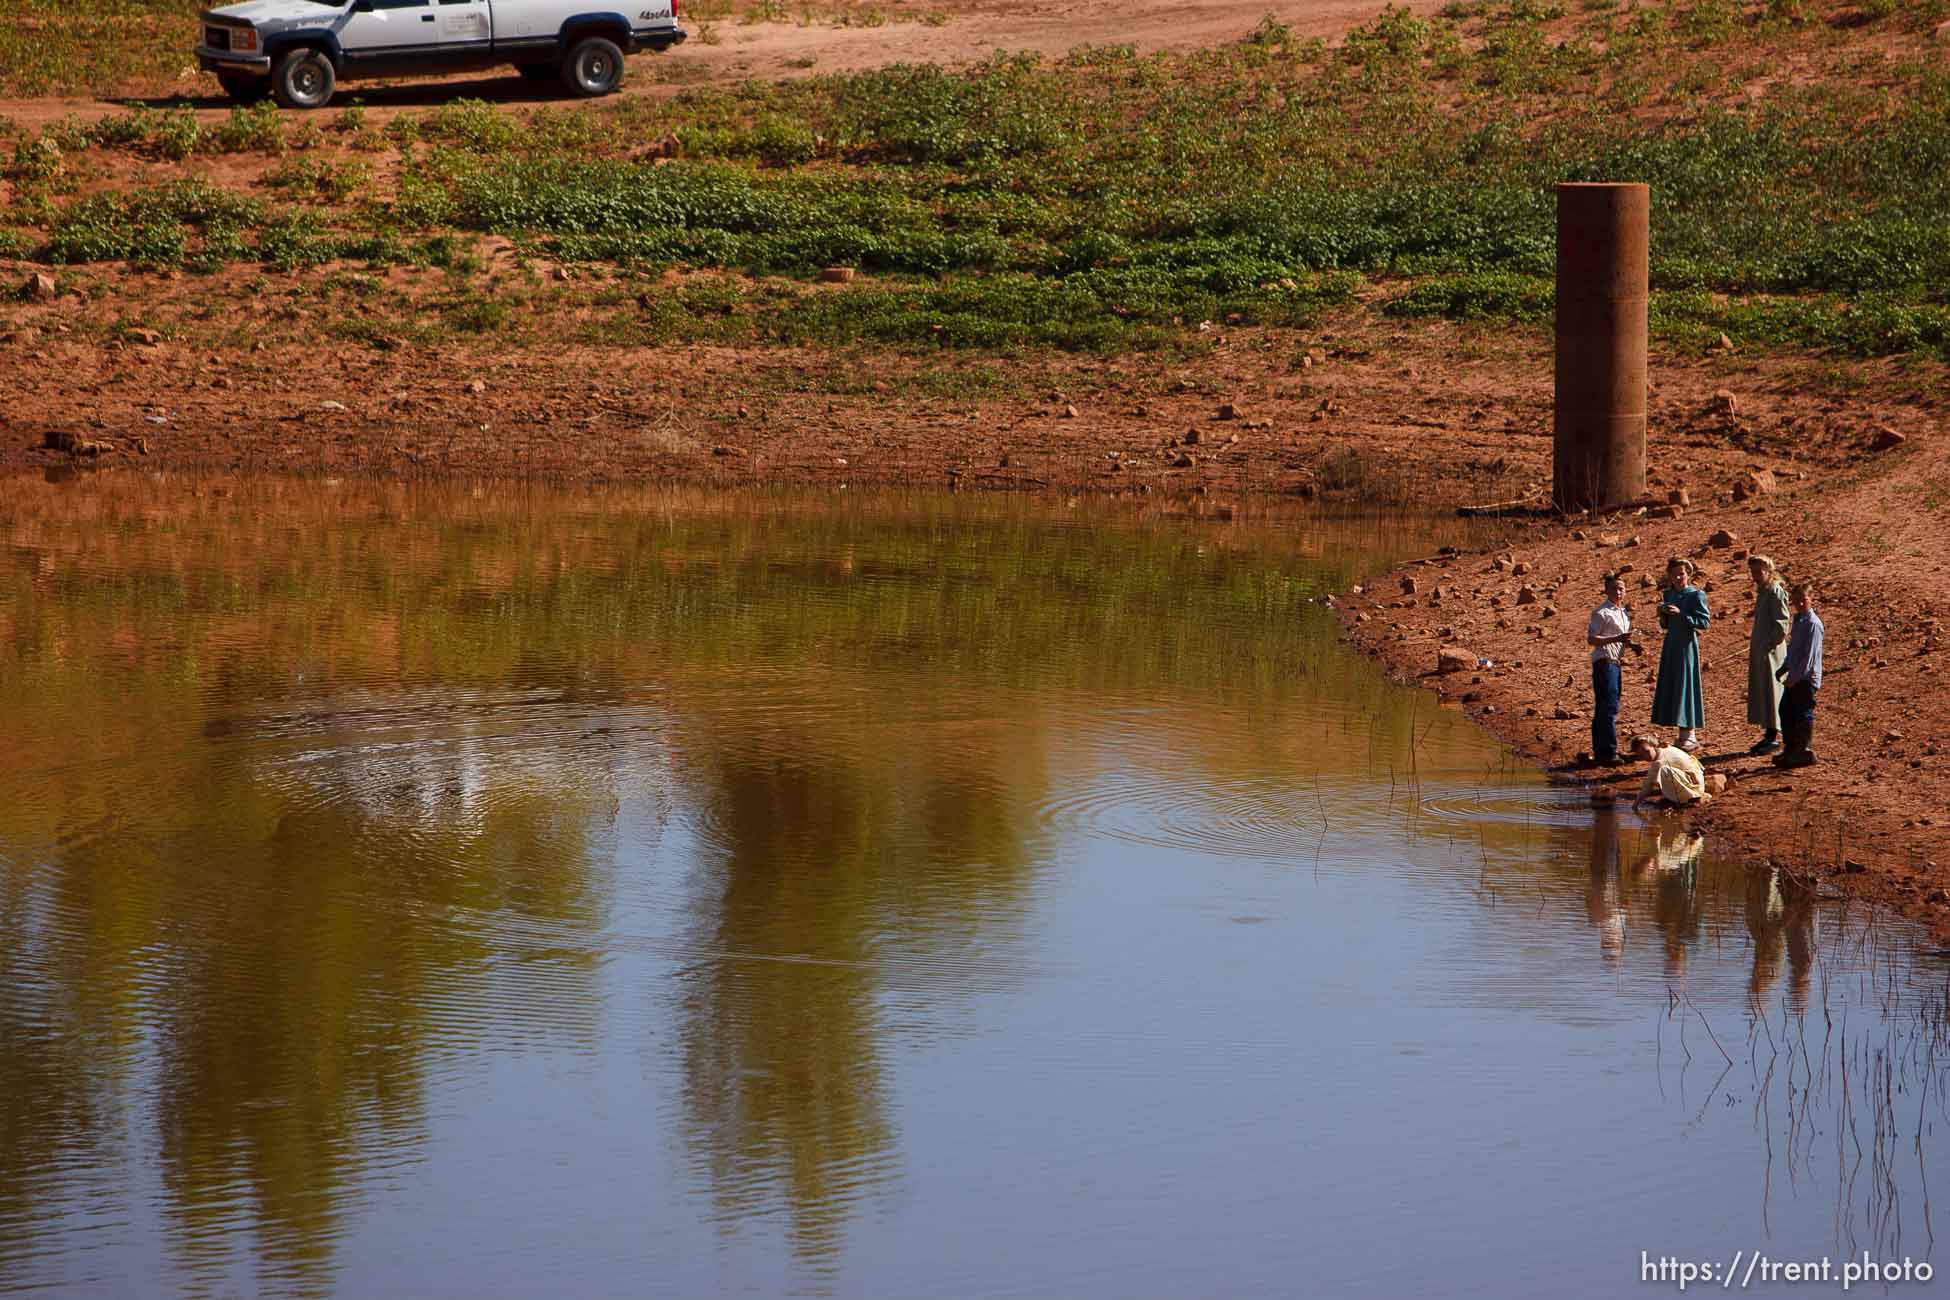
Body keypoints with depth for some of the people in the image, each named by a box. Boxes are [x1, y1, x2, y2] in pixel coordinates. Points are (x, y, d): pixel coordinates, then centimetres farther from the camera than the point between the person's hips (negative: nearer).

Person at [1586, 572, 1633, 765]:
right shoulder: (1602, 613, -12)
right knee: (1609, 707, -13)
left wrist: (1630, 643, 10)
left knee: (1602, 709, 13)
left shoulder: (1624, 612, 15)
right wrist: (1617, 638, -26)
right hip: (1604, 662, -9)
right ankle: (1608, 752, -15)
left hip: (1616, 662, 9)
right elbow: (1591, 639, -18)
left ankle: (1600, 752, 17)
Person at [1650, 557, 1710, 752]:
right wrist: (1662, 615, -3)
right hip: (1671, 644, 7)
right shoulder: (1668, 595, 13)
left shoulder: (1696, 595, -7)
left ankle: (1690, 737, -5)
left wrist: (1681, 615, -21)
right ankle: (1684, 734, 12)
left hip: (1687, 644, -7)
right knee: (1670, 688, 6)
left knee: (1685, 685, -8)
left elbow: (1704, 621, -14)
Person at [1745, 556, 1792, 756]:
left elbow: (1781, 627, -18)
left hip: (1771, 652, -10)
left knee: (1770, 692, -4)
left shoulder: (1775, 593, -14)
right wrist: (1755, 647, 15)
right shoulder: (1762, 592, 14)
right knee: (1759, 692, 12)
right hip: (1759, 651, 10)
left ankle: (1773, 737, 1)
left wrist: (1768, 646, -19)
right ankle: (1768, 735, 18)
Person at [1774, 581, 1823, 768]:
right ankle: (1790, 749, 26)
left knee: (1802, 714, -3)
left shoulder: (1813, 623, -18)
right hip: (1795, 676, 9)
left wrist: (1794, 676, -19)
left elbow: (1809, 655, -20)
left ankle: (1805, 751, 7)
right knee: (1785, 711, 15)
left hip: (1807, 677, -9)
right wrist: (1785, 668, 16)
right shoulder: (1798, 619, 11)